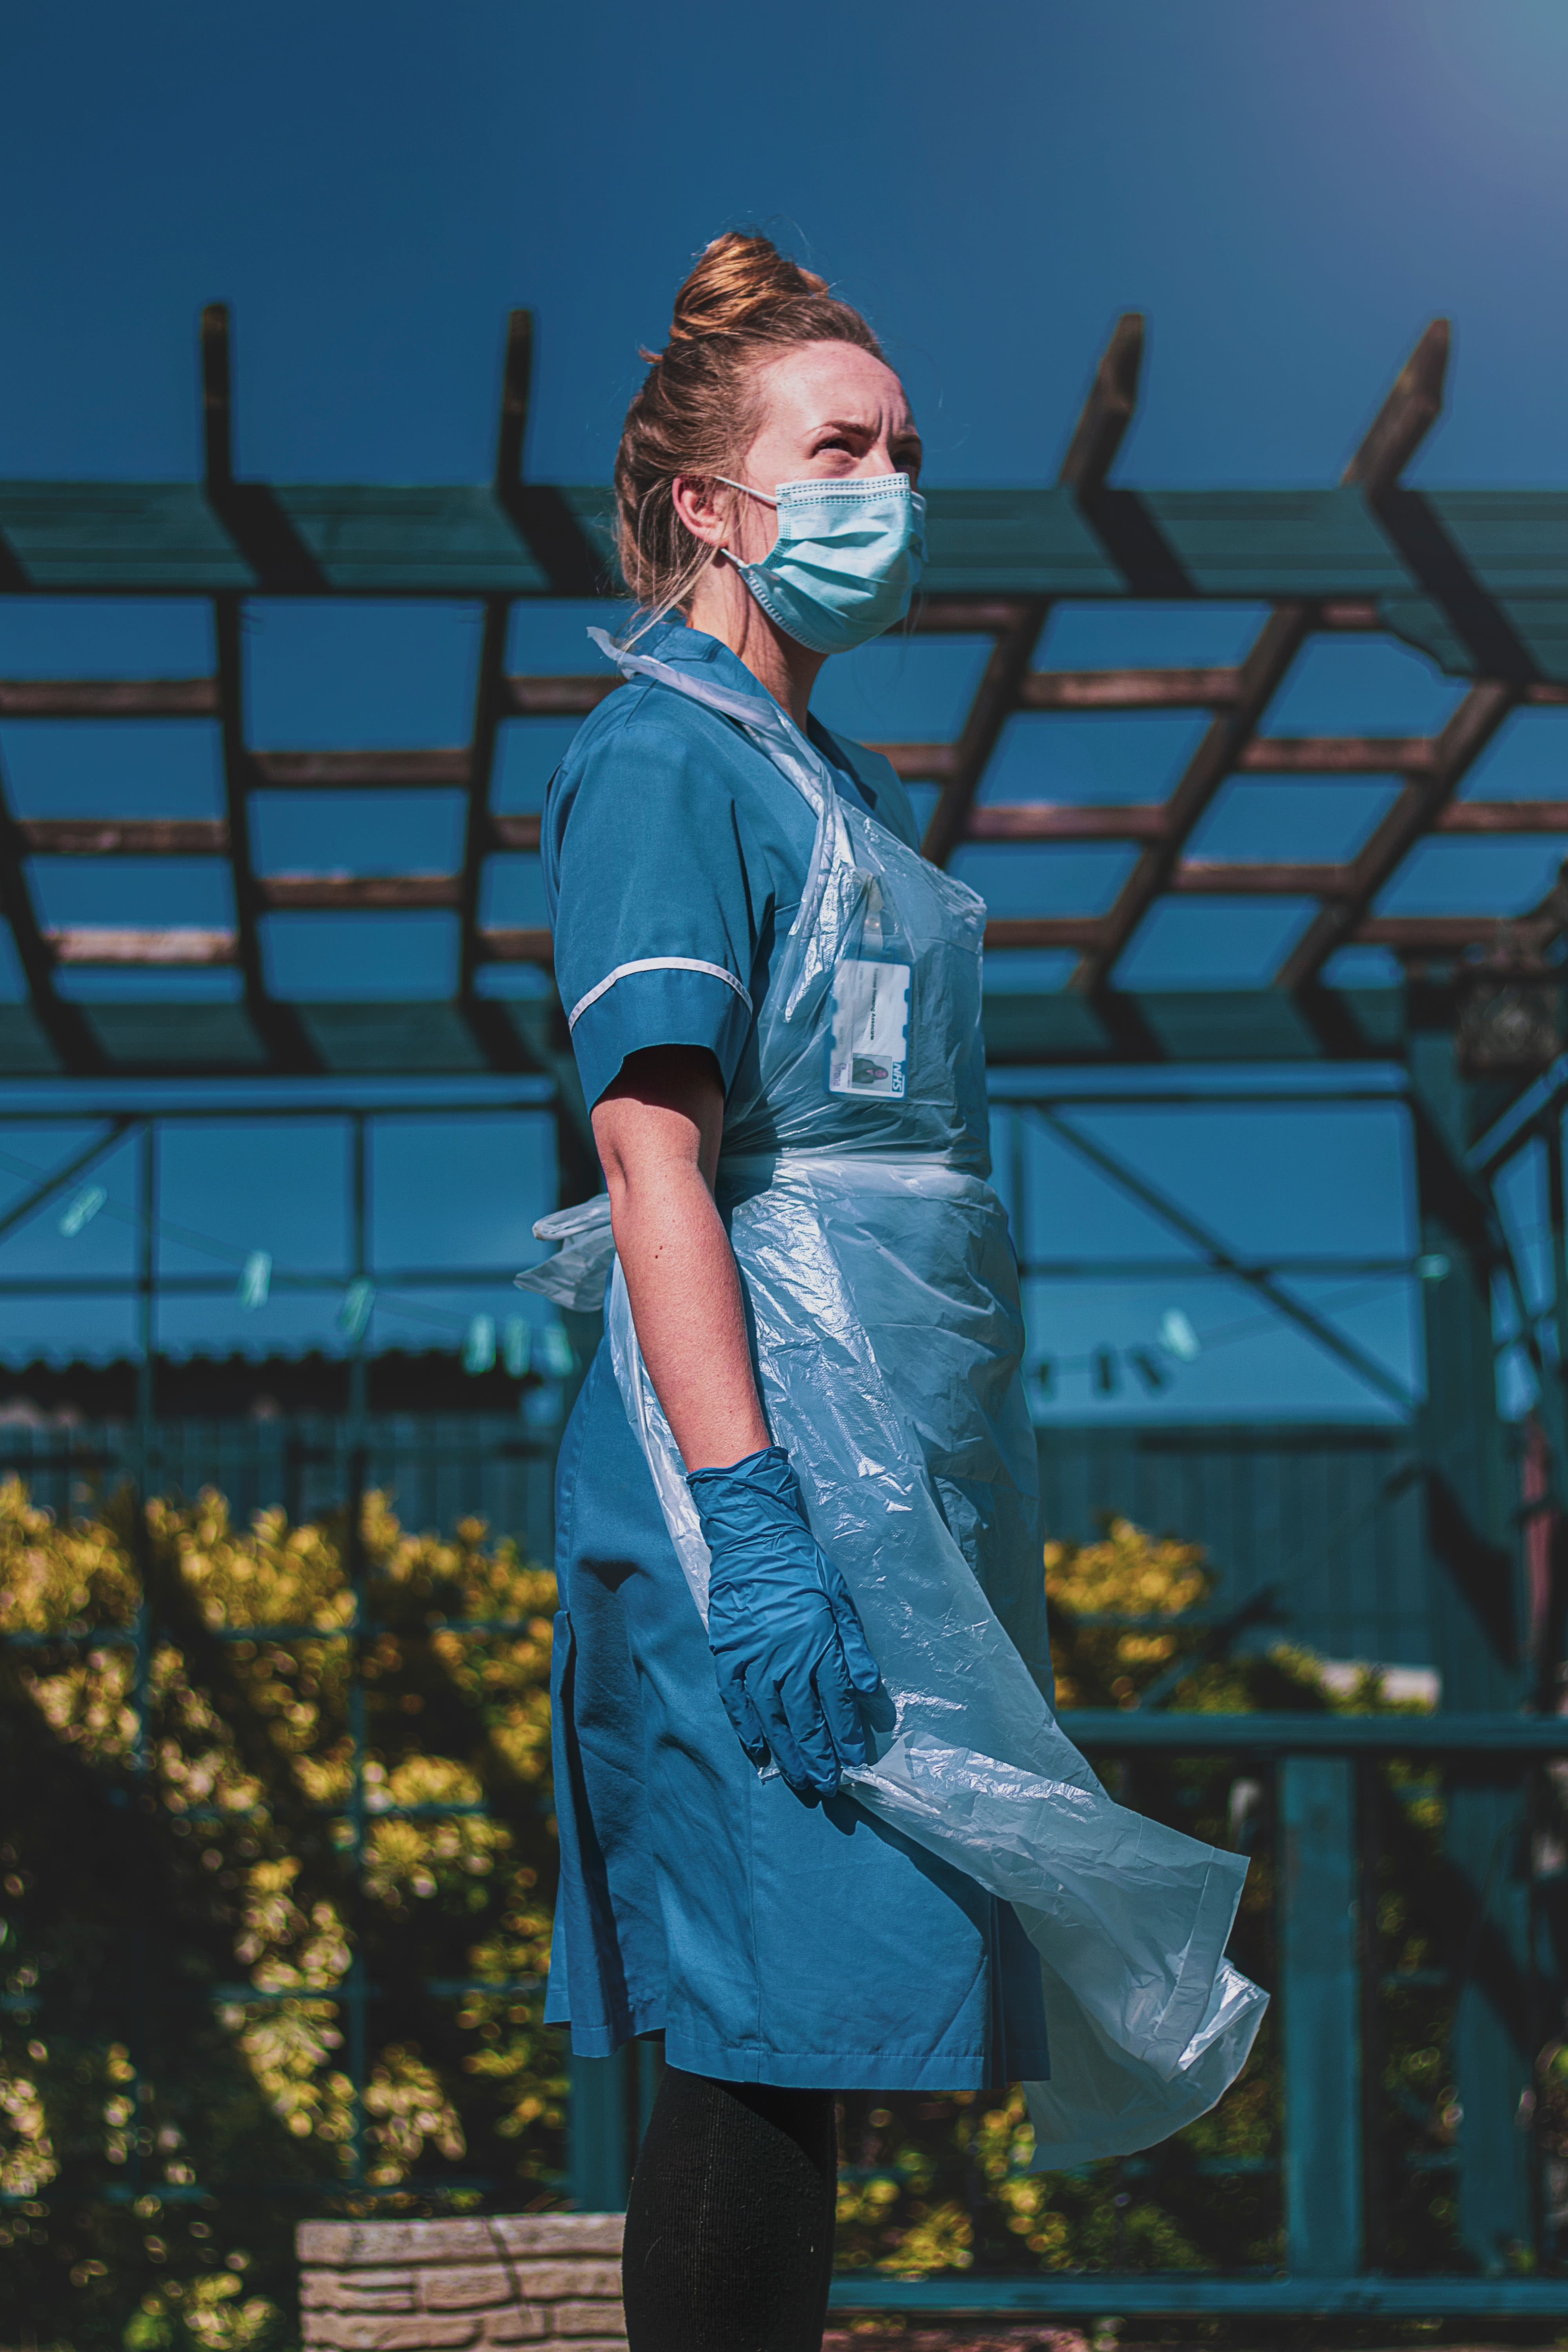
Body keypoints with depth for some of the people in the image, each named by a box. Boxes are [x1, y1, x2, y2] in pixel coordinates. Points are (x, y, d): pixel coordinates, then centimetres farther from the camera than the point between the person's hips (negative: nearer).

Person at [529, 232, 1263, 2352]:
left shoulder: (833, 778, 20)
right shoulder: (665, 761, -8)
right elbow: (655, 1152, -17)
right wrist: (747, 1517, -25)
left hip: (900, 1447, 9)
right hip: (776, 1439, -9)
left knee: (801, 2025, 10)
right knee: (763, 2027, -7)